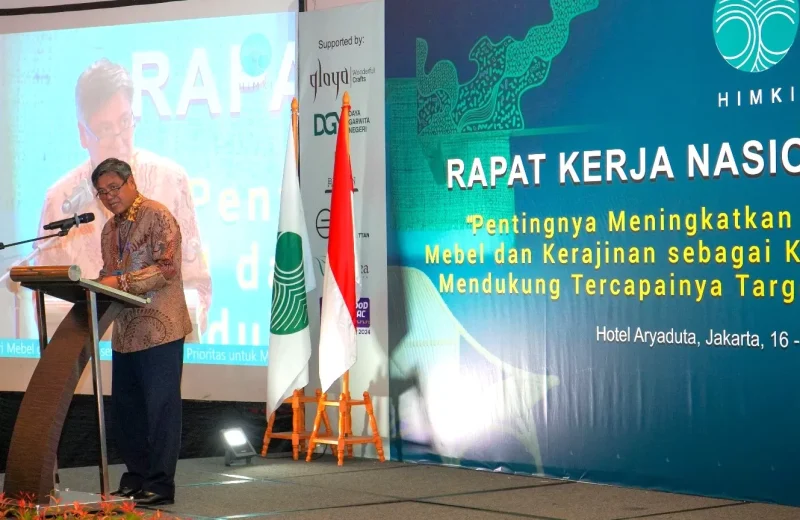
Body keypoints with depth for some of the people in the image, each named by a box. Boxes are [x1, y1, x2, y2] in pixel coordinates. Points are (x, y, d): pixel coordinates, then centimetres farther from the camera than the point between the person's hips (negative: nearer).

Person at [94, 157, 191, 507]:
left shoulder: (157, 216, -8)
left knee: (160, 407, -4)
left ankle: (160, 485, 0)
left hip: (160, 330, -8)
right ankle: (136, 478, 21)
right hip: (125, 332, 8)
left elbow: (167, 268, -18)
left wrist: (121, 282, -24)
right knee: (125, 408, 11)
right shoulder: (110, 229, 17)